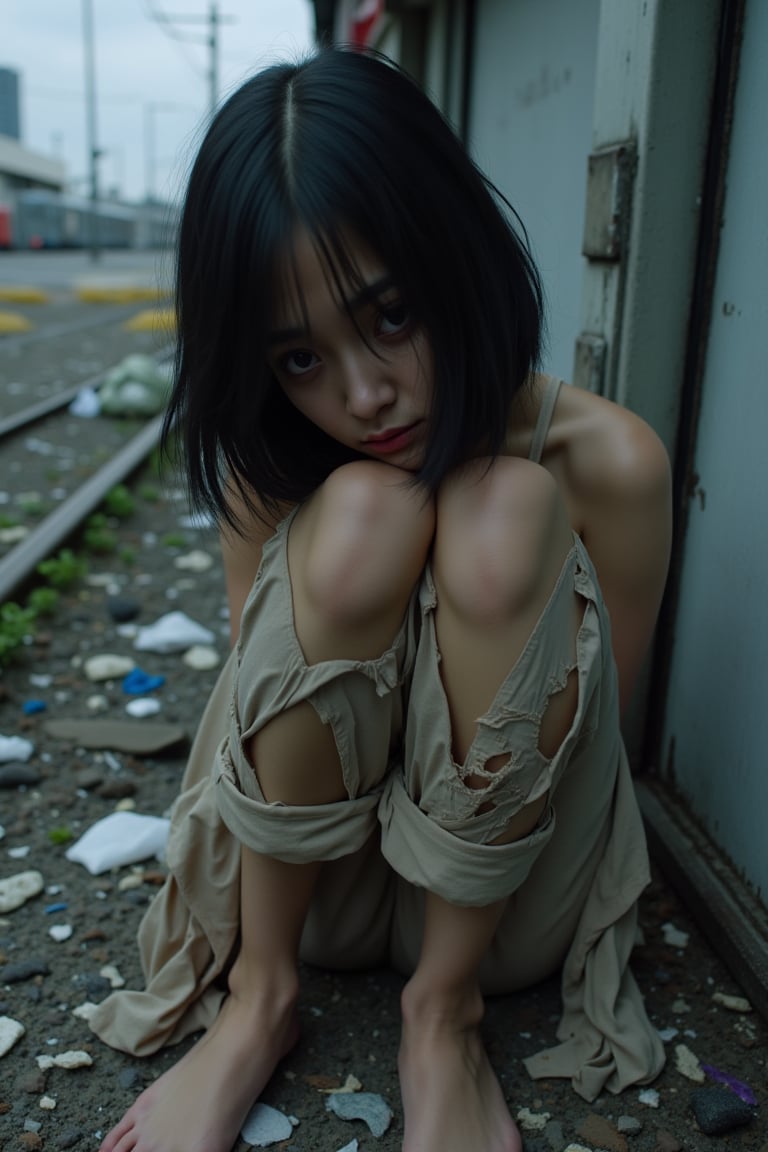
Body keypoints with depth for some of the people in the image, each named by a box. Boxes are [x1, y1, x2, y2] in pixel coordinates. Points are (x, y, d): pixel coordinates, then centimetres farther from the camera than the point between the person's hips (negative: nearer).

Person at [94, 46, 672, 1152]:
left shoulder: (607, 465, -17)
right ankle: (260, 991, -12)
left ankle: (444, 1012, -15)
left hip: (507, 899, -1)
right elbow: (256, 677, -5)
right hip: (309, 878, 2)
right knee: (362, 508, -28)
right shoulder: (267, 462, -9)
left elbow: (596, 709, -10)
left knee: (506, 512, -29)